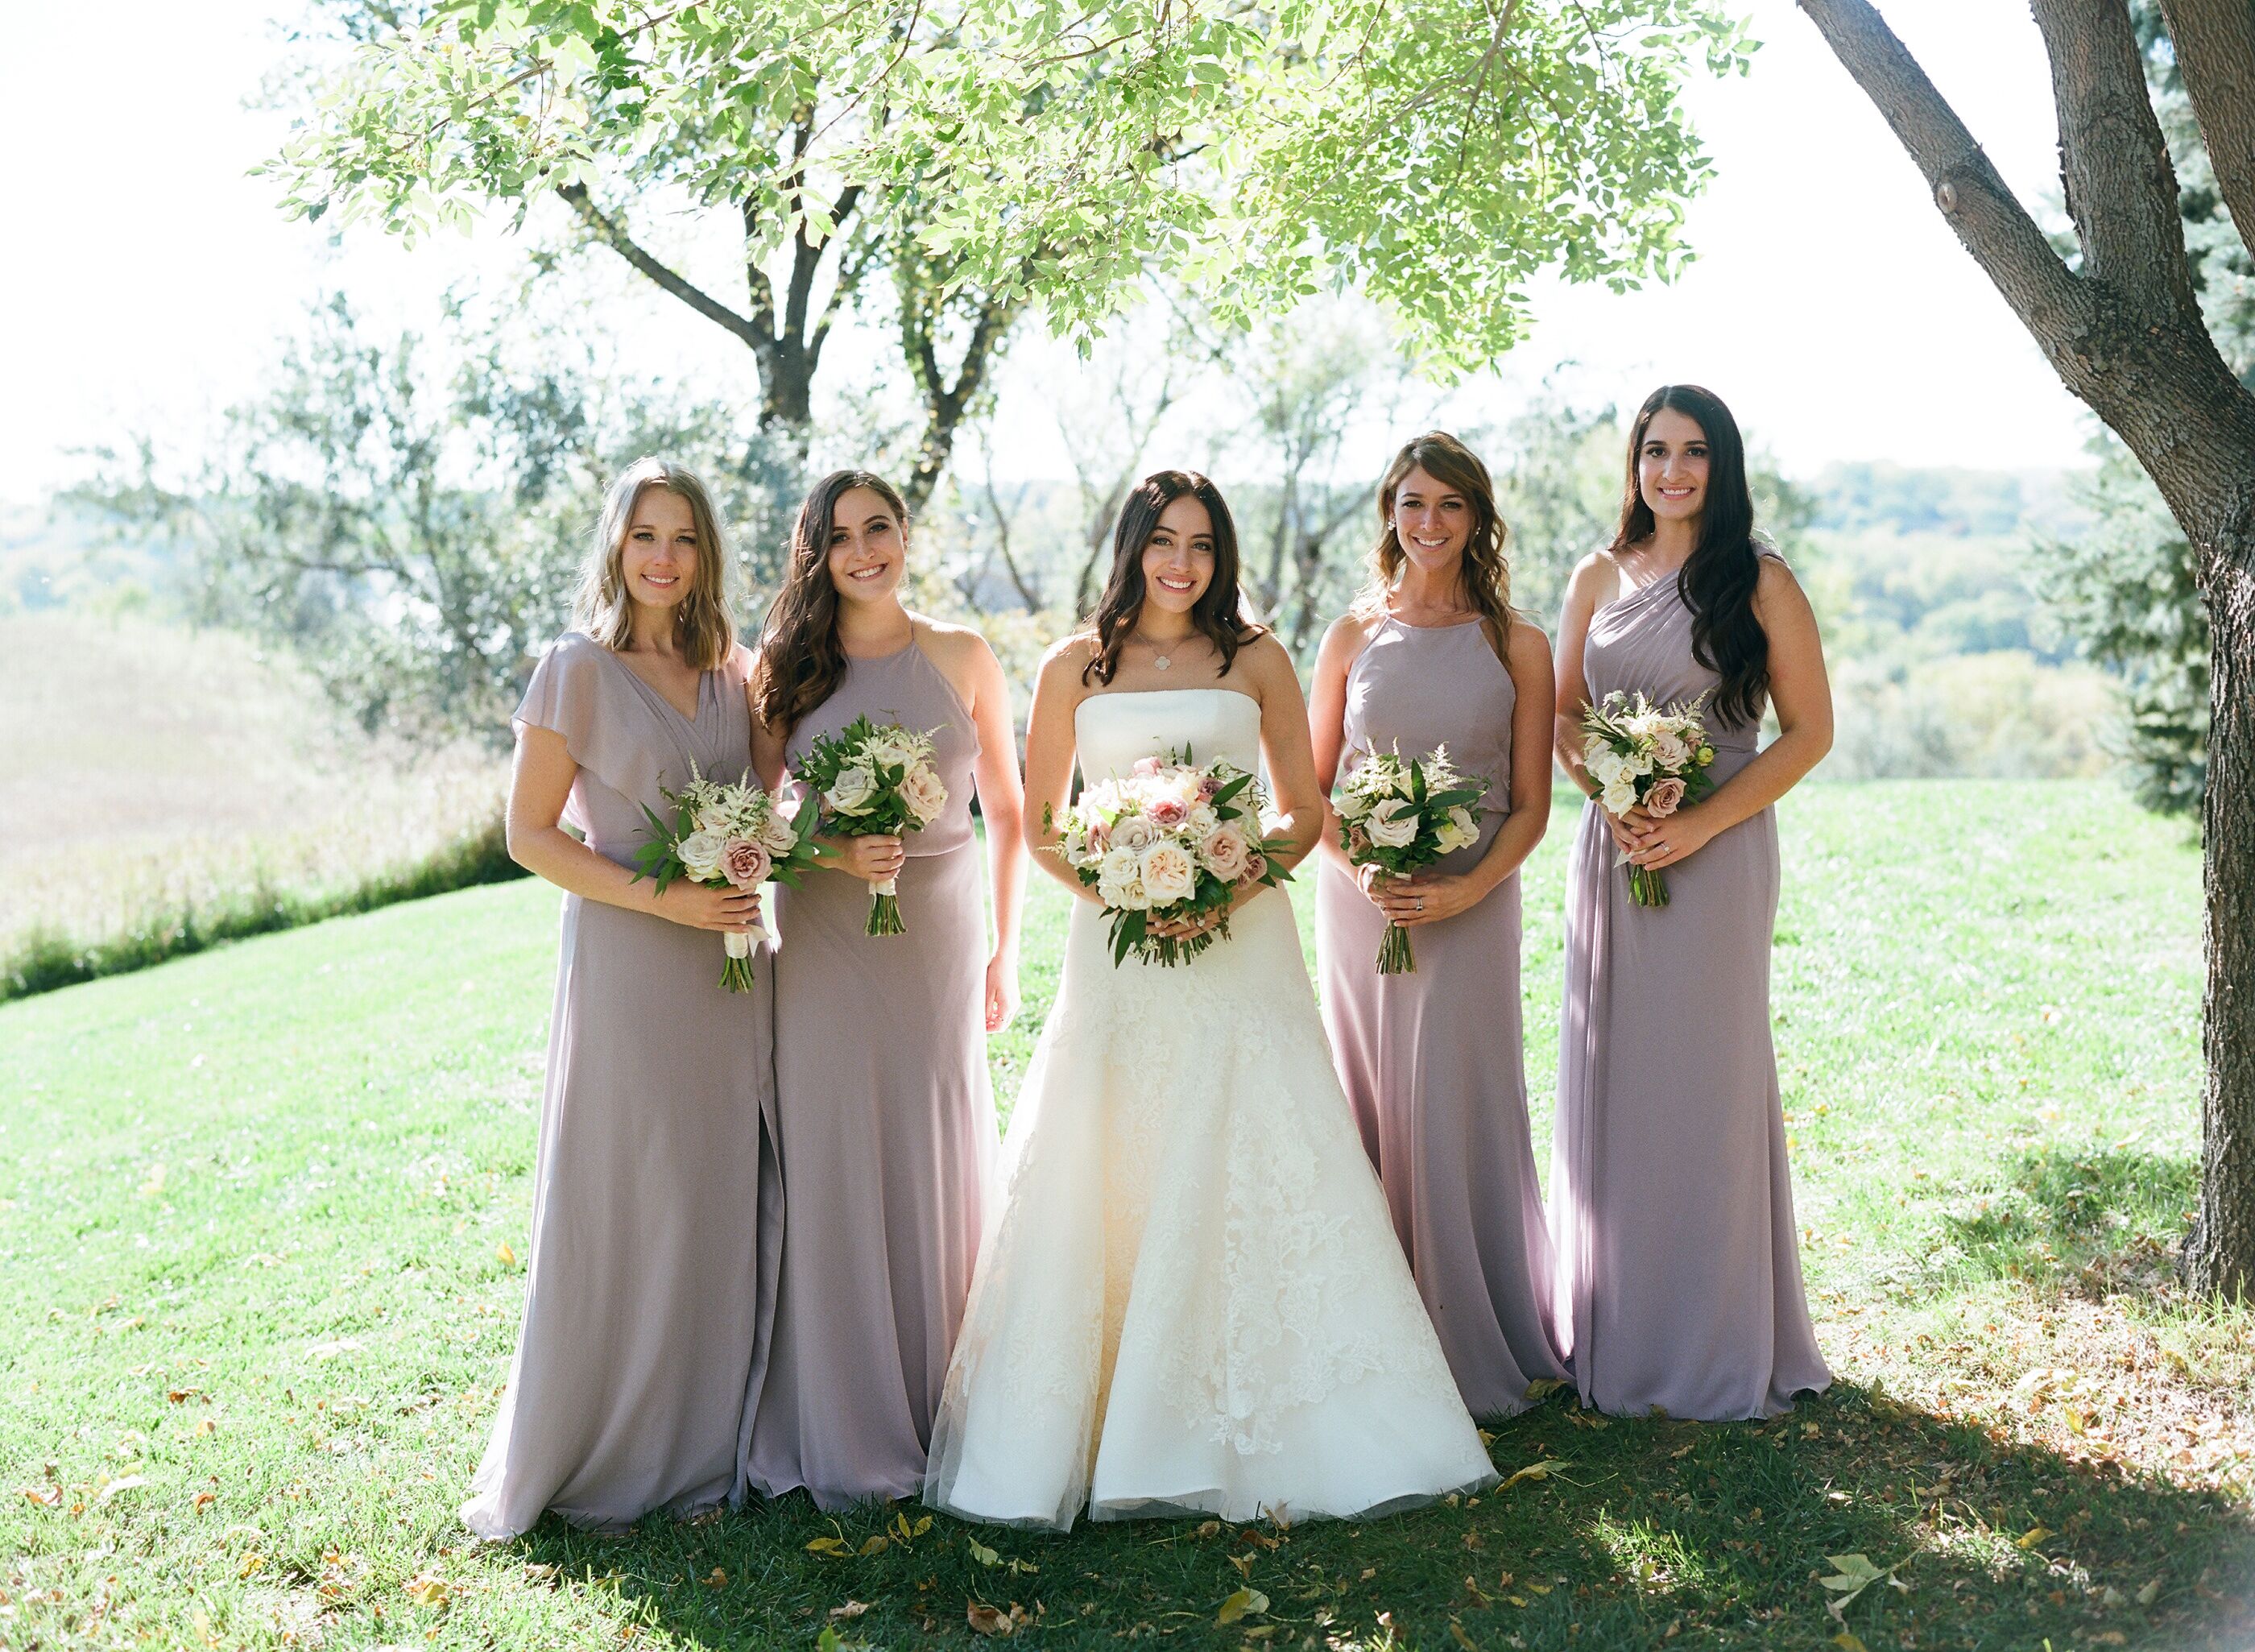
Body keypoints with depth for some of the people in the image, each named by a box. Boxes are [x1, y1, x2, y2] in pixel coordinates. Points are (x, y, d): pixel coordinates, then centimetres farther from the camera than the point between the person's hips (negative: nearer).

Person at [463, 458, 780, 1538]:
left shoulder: (730, 670, 10)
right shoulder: (578, 670, -6)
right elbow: (529, 834, -7)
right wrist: (663, 898, -16)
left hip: (731, 964, 6)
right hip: (627, 961, -5)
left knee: (732, 1197, 9)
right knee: (626, 1203, 0)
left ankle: (709, 1440, 22)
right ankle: (608, 1460, 14)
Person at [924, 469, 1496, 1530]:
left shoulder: (1256, 661, 7)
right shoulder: (1076, 668, 8)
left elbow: (1305, 810, 7)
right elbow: (1038, 824, 9)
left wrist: (1232, 889, -10)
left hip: (1240, 943, 0)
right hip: (1116, 945, 0)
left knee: (1252, 1177, -3)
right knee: (1100, 1188, -2)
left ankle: (1251, 1434, 8)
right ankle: (1081, 1435, 9)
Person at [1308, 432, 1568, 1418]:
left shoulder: (1516, 648, 3)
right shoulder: (1352, 638, 7)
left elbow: (1530, 806, 1)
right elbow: (1311, 791, 8)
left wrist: (1468, 888, -14)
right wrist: (1361, 871, -10)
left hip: (1470, 908, -2)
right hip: (1359, 903, 2)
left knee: (1457, 1112, -2)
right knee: (1370, 1110, 5)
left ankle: (1477, 1351, 13)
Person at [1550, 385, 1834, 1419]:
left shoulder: (1761, 583, -2)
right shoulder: (1598, 578, 10)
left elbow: (1808, 731, -4)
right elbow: (1563, 715, 12)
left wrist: (1700, 823, -13)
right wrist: (1611, 802, -8)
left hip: (1717, 856, -4)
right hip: (1610, 854, 4)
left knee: (1705, 1078, -1)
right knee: (1609, 1081, 6)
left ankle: (1716, 1345, 12)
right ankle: (1617, 1334, 18)